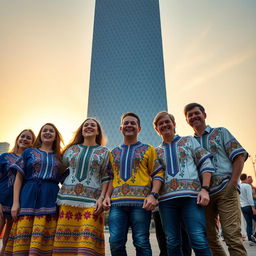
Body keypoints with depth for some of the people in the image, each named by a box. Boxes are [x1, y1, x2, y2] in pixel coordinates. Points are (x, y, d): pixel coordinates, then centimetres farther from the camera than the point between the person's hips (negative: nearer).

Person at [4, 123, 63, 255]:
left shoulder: (59, 157, 15)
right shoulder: (29, 152, 12)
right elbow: (18, 178, 6)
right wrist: (15, 202, -3)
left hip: (50, 200, 1)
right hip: (28, 198, -1)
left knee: (42, 239, -4)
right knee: (23, 237, -5)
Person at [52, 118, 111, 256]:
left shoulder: (104, 151, 9)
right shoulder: (71, 149, 15)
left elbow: (106, 177, 4)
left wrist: (102, 198, -7)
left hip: (92, 200, -2)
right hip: (68, 198, 2)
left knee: (88, 241, -8)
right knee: (65, 239, 1)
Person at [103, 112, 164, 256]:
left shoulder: (148, 149, 10)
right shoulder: (114, 152, 19)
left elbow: (158, 174, 4)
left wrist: (153, 194, -11)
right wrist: (107, 196, 5)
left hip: (141, 202, -3)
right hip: (117, 203, 3)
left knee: (141, 243, -1)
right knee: (116, 243, 0)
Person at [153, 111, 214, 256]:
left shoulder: (189, 140, 14)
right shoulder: (156, 151, 19)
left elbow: (206, 164, 6)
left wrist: (205, 189, -6)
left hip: (191, 195, -2)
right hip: (166, 199, 3)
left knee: (199, 241, -10)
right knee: (172, 243, 6)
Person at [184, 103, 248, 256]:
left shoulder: (220, 132, 10)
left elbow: (239, 156, 2)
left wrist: (233, 182, -9)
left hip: (225, 190, -3)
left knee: (232, 235, -9)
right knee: (210, 237, 8)